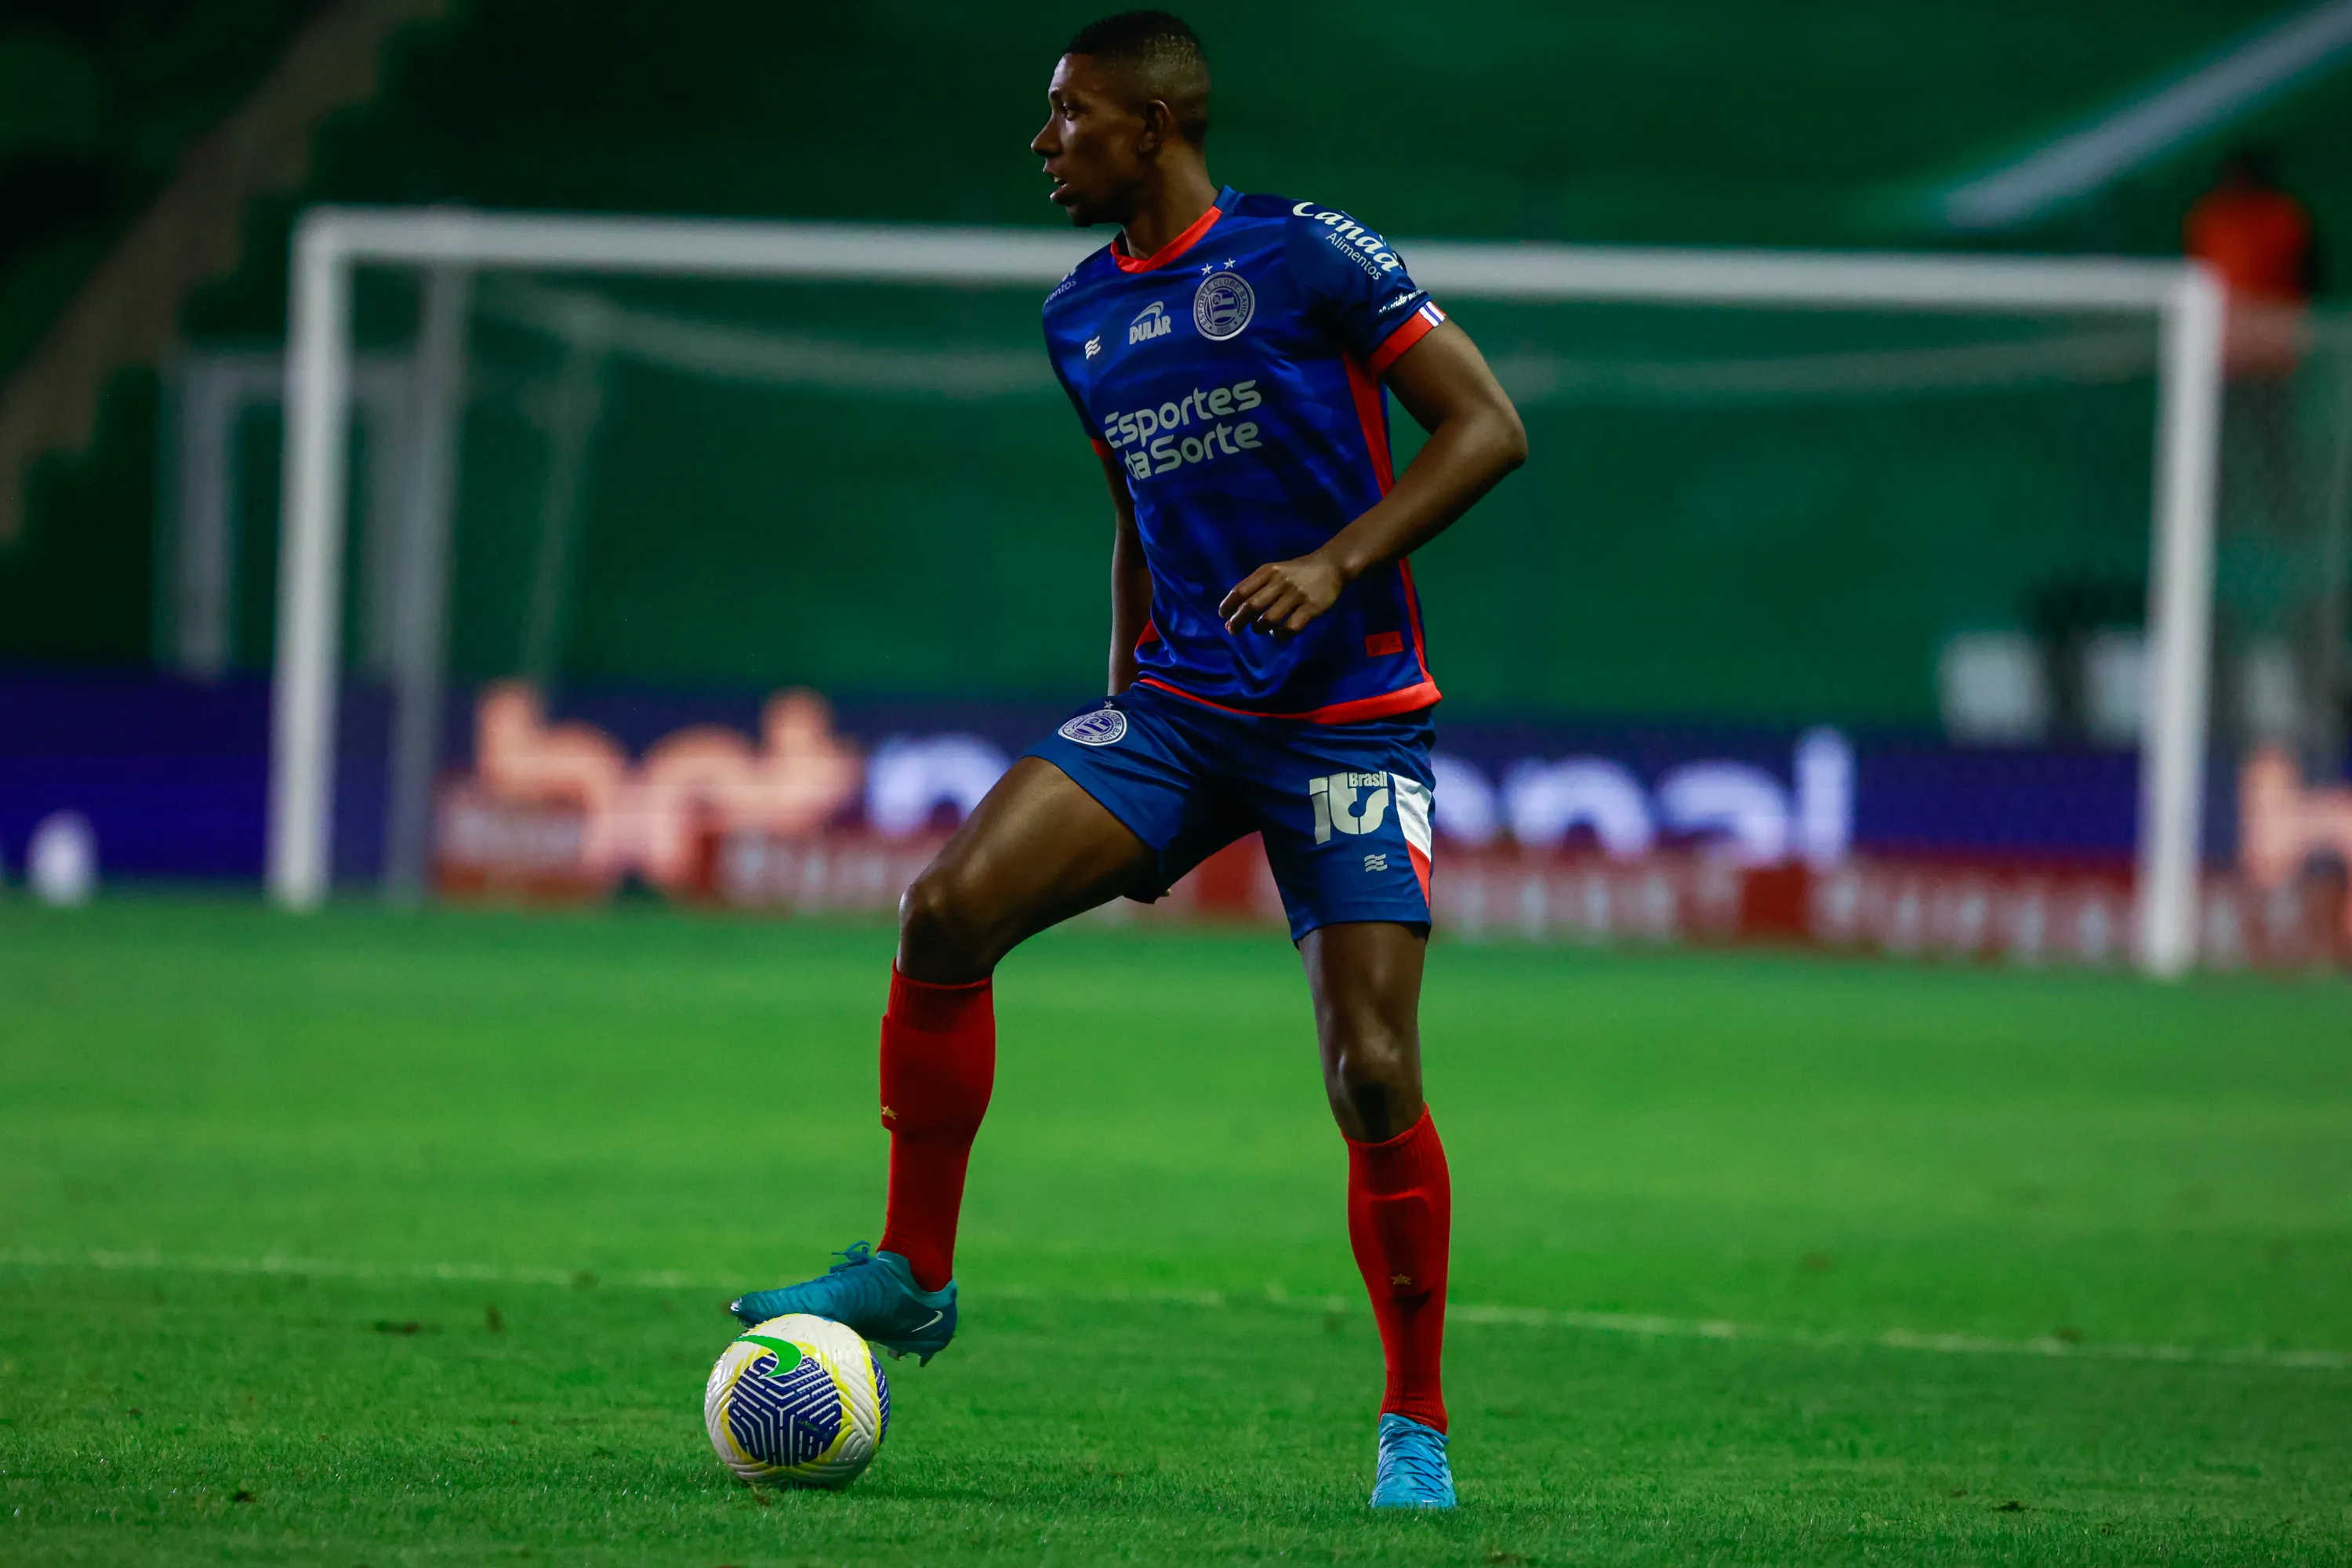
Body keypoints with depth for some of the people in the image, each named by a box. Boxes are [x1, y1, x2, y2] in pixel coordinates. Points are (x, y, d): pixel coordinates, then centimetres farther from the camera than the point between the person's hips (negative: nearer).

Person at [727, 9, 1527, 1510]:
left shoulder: (1304, 255, -8)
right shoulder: (1082, 318, 12)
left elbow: (1487, 427, -9)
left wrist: (1339, 562, -22)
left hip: (1349, 718, -5)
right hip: (1178, 707, 5)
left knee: (1373, 1074, -14)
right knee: (947, 907, -16)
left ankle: (1417, 1430, 2)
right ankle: (912, 1275, -2)